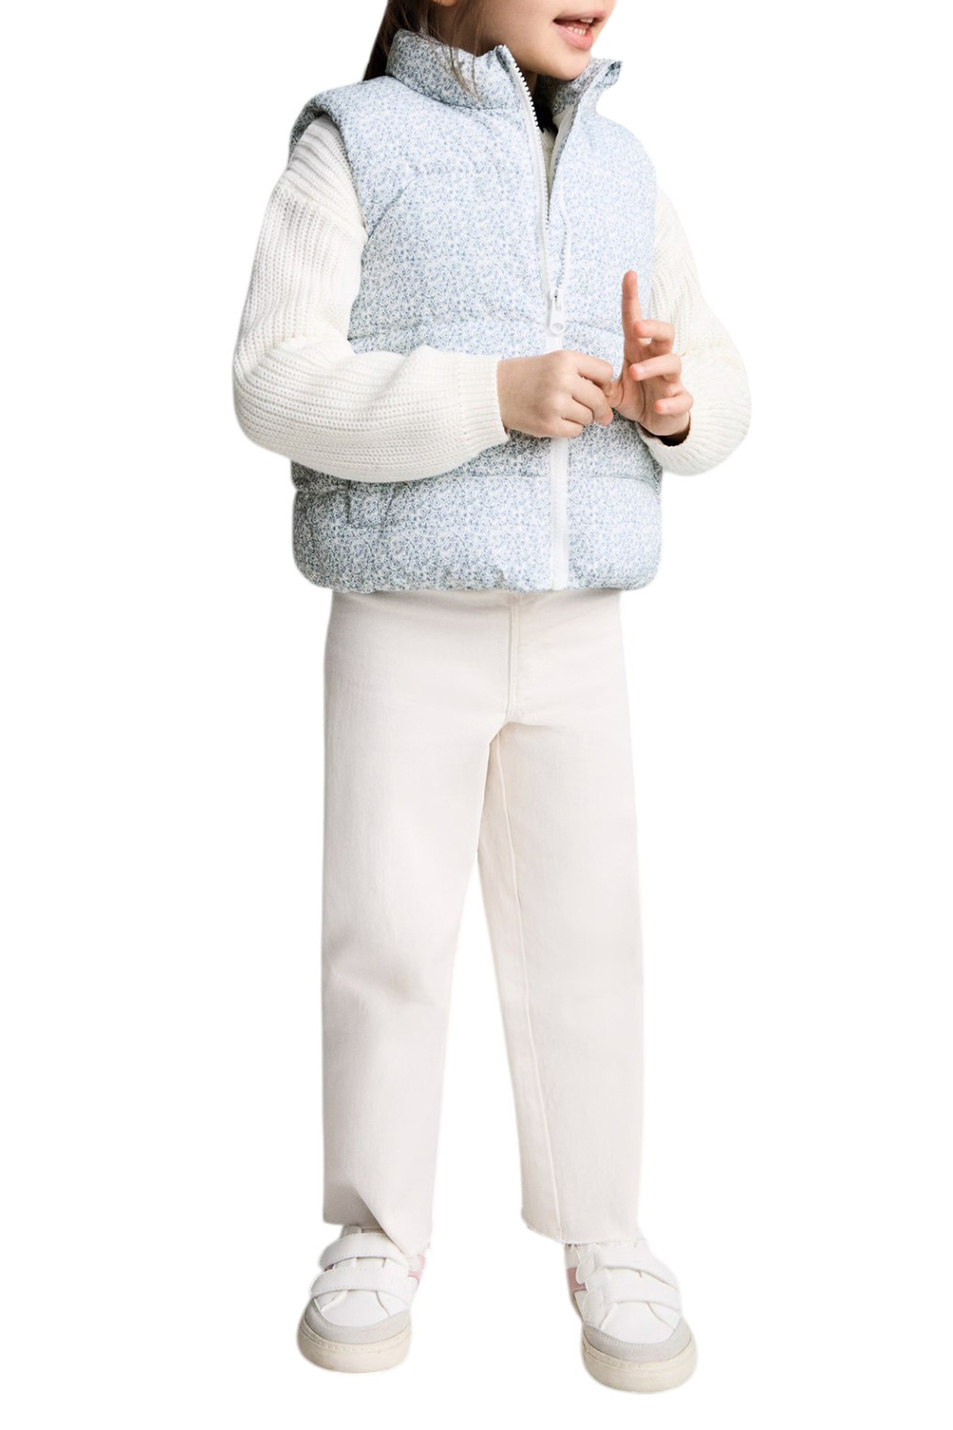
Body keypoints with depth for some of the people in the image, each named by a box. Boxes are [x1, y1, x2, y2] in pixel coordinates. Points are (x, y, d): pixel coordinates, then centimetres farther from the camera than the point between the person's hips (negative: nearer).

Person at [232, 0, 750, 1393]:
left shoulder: (621, 165, 10)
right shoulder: (354, 142, -3)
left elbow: (718, 385, 11)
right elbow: (277, 384, -13)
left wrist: (678, 399, -13)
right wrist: (494, 395, -24)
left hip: (578, 629, 4)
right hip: (403, 625, -3)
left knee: (586, 932, 4)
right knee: (390, 931, 0)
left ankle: (604, 1241, 18)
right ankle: (379, 1237, 18)